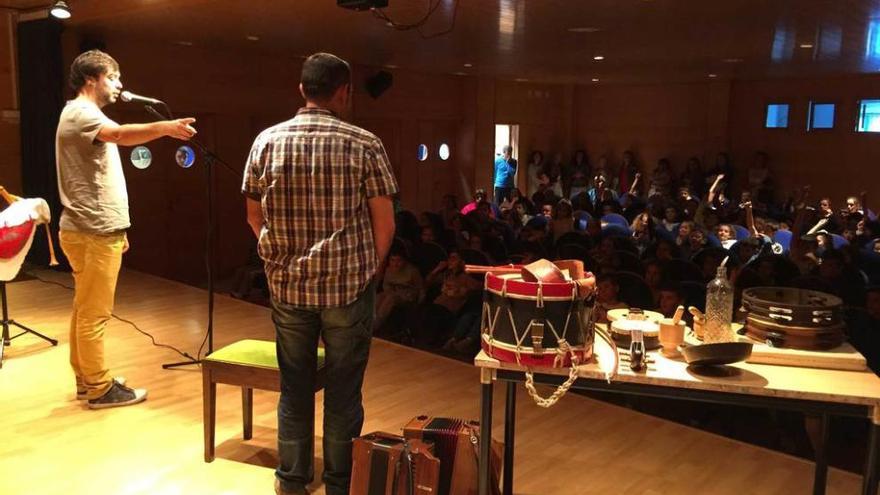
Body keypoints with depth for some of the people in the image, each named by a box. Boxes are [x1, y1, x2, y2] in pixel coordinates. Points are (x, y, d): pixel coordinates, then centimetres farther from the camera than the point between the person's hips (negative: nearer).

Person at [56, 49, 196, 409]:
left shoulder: (85, 116, 21)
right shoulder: (80, 113, -12)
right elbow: (120, 134, -36)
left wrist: (116, 227, 23)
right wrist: (166, 127, -52)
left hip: (94, 229, 11)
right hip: (93, 232, -11)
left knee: (85, 309, 16)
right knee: (94, 313, -4)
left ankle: (85, 379, 26)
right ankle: (100, 388, 4)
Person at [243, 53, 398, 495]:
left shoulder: (267, 141, 0)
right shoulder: (365, 145, -8)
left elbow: (254, 217, 6)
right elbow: (385, 225, -7)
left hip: (287, 285, 3)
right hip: (349, 285, -2)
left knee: (294, 388, 16)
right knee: (343, 392, 10)